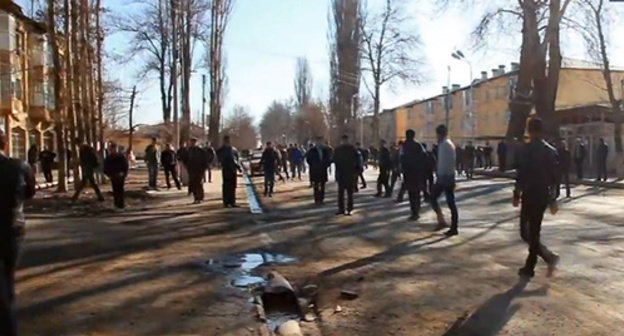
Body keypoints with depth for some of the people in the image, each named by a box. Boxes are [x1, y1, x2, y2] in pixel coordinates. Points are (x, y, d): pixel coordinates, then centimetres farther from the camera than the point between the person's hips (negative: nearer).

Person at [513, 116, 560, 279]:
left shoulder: (525, 149, -12)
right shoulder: (551, 150, 7)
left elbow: (521, 175, -16)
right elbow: (554, 177, 9)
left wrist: (517, 195, -6)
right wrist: (553, 199, 14)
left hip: (530, 195, -6)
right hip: (544, 196, 6)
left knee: (526, 232, 2)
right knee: (534, 232, 12)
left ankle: (549, 256, -12)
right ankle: (529, 267, 18)